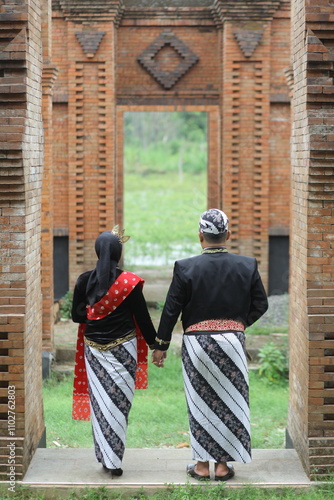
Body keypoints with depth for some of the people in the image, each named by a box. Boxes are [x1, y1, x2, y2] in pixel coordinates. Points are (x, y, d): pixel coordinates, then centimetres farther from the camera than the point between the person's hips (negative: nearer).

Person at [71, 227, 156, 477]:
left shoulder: (84, 280, -2)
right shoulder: (129, 282, -10)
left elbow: (76, 315, 3)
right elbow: (142, 317, -3)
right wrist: (155, 343, 7)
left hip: (93, 348, 2)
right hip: (123, 348, -2)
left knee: (99, 401, 10)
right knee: (119, 402, 4)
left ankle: (104, 456, 14)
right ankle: (114, 460, 5)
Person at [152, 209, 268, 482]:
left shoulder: (185, 267, -8)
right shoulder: (248, 266, -2)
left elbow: (171, 310, -4)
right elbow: (260, 305, 5)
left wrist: (161, 345, 6)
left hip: (197, 343, -1)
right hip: (233, 341, 1)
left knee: (201, 403, 9)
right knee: (229, 403, 9)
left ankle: (202, 465, 15)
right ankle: (223, 466, 14)